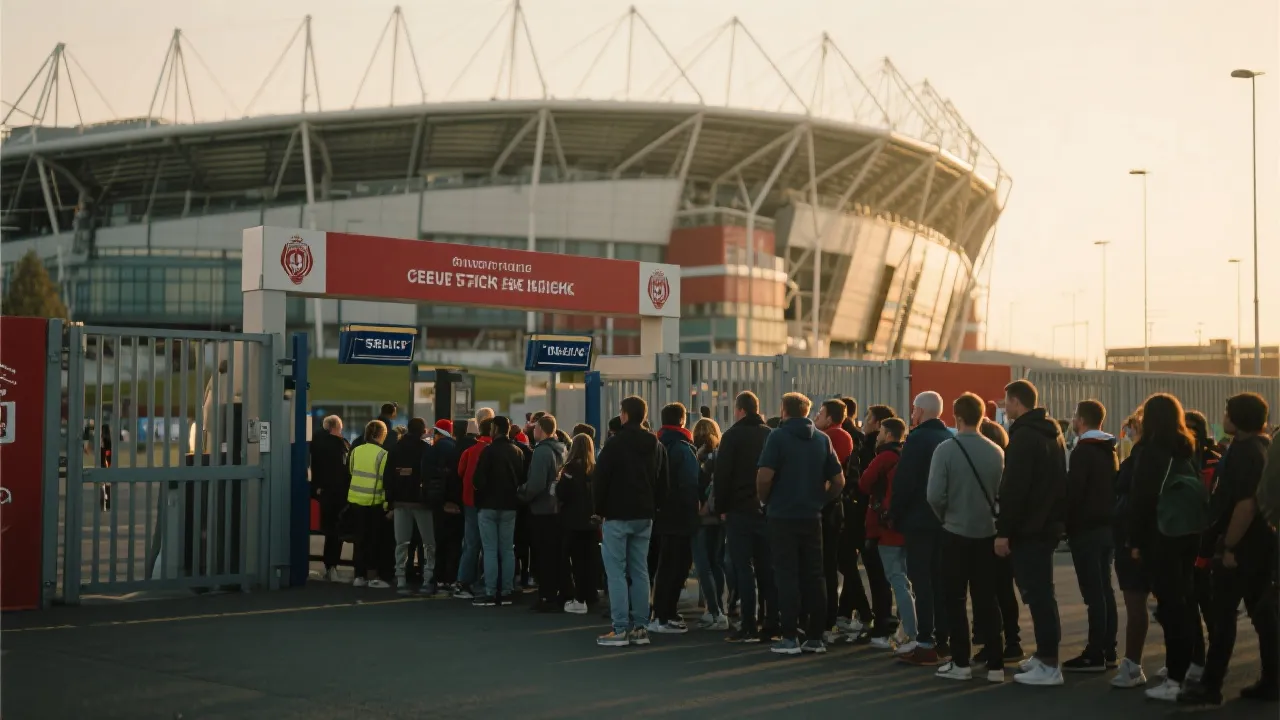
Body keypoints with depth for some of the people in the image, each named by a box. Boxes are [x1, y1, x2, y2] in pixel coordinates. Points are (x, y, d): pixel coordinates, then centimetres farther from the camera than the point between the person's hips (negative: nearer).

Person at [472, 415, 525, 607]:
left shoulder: (489, 450, -13)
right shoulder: (518, 452, 5)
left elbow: (479, 479, -15)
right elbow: (522, 479, 8)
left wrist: (481, 494, 4)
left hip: (489, 505, -5)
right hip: (509, 506, 6)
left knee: (490, 550, -3)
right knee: (507, 550, 9)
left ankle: (490, 594, -5)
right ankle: (507, 592, 10)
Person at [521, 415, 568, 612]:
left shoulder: (542, 451, -16)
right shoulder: (562, 449, 9)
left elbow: (536, 483, -22)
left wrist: (523, 494, -7)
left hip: (543, 509, -8)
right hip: (559, 508, 8)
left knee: (545, 556, -2)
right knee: (558, 555, 13)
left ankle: (547, 598, -1)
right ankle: (560, 597, 18)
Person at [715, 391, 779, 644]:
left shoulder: (733, 435, -6)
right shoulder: (771, 435, 9)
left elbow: (722, 474, -9)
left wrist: (721, 507, -1)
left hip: (740, 510, -5)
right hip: (767, 510, 5)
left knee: (744, 569, -3)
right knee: (767, 569, 8)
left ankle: (749, 627, -6)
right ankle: (771, 625, 8)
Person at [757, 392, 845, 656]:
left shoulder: (778, 437, -7)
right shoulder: (822, 439, 7)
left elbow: (764, 477, -16)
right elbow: (839, 481, 6)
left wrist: (766, 500, 1)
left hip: (783, 516, -4)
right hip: (812, 517, 4)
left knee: (787, 576, -1)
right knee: (814, 576, 9)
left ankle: (790, 638, -3)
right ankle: (815, 637, 11)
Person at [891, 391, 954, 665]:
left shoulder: (917, 439, -12)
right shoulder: (950, 439, 9)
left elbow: (903, 481, -16)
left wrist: (896, 515, -6)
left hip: (918, 520, -7)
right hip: (945, 520, 7)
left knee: (922, 581, -6)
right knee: (940, 580, 13)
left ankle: (925, 644, -9)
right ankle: (942, 639, 17)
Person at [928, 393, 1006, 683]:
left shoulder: (946, 449, -13)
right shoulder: (996, 452, -3)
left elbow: (935, 494, -16)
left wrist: (945, 516, 3)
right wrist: (988, 513, 12)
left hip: (956, 533, -3)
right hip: (987, 534, 3)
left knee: (954, 599, 7)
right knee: (986, 600, 9)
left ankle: (961, 663, 7)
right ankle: (995, 665, 8)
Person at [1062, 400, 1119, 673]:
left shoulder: (1082, 451, -13)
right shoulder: (1110, 451, 14)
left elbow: (1073, 491, -18)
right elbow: (1117, 488, 16)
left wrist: (1066, 524, -11)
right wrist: (1111, 518, 16)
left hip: (1086, 529, -9)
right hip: (1108, 526, 9)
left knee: (1093, 592, -9)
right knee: (1105, 589, 12)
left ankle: (1095, 655, -9)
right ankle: (1108, 651, 15)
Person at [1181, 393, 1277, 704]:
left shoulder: (1243, 450, -16)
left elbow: (1246, 504, -25)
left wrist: (1228, 545, -20)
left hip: (1242, 545, -9)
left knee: (1223, 616, -5)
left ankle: (1211, 686, -2)